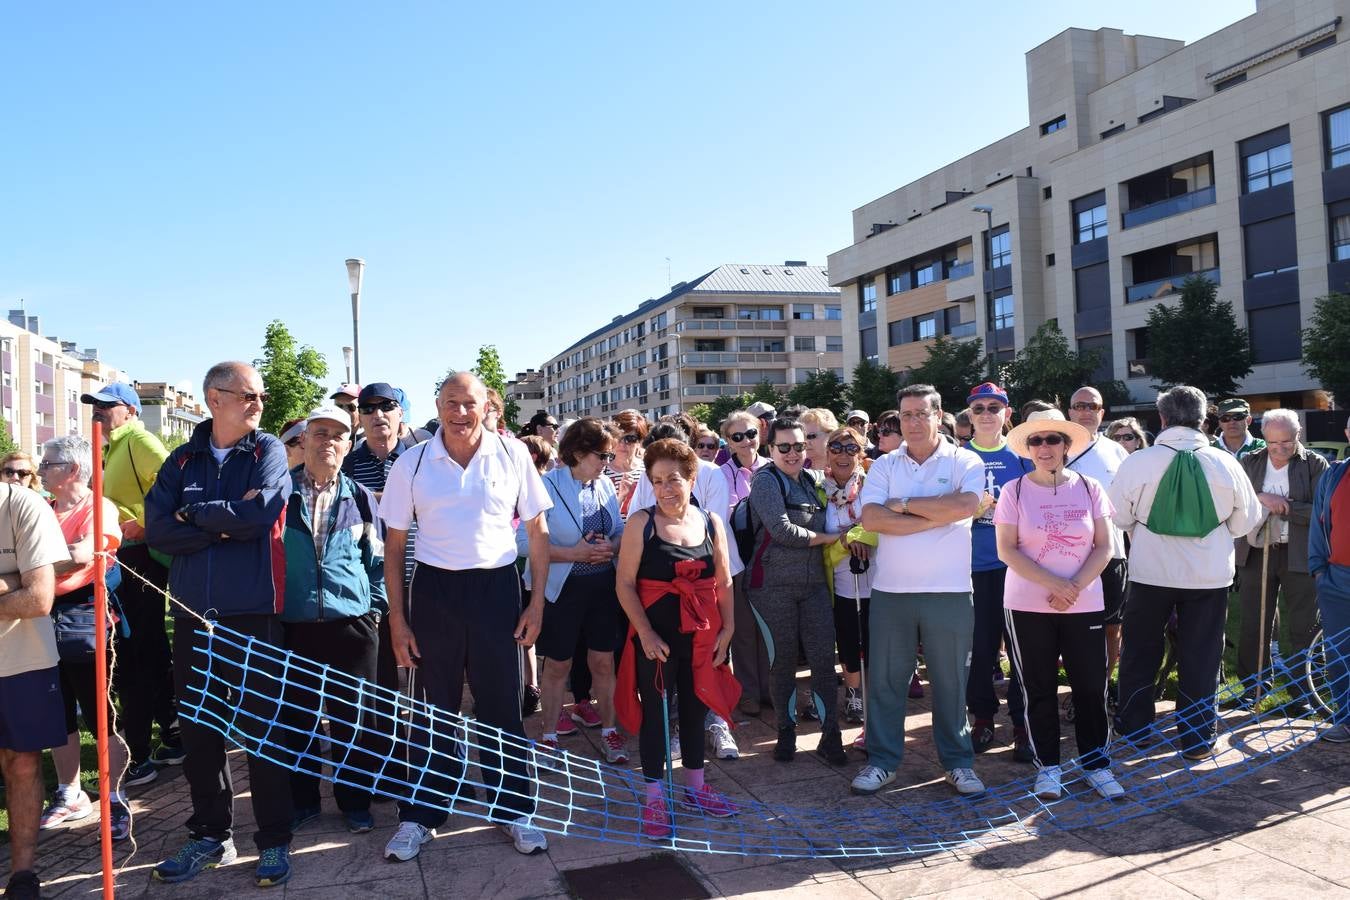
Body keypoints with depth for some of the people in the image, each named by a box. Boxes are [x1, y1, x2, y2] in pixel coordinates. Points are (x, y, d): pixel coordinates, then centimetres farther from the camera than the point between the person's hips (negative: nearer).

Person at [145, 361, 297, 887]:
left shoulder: (268, 451, 1)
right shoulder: (182, 461, 9)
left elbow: (259, 514, -16)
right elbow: (157, 530, -4)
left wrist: (194, 514, -4)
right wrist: (225, 523, -14)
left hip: (253, 611, -3)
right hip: (193, 612, 4)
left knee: (263, 724, 2)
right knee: (198, 726, 11)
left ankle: (274, 840, 15)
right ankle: (210, 834, 28)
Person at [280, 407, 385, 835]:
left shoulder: (361, 498, 6)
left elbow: (377, 561, 11)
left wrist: (375, 608, 4)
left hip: (352, 624, 0)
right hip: (294, 624, 0)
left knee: (351, 718, 7)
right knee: (297, 718, 9)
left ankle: (354, 802, 22)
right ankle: (302, 801, 26)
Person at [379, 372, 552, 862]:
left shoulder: (513, 455, -3)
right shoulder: (412, 464, -2)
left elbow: (537, 530, 3)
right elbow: (394, 545, 3)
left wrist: (537, 601, -1)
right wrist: (397, 619, 0)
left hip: (496, 587, 0)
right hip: (433, 589, 1)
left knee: (502, 704, 8)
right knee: (434, 706, 11)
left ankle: (513, 809, 25)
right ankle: (420, 815, 27)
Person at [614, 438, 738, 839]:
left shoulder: (711, 522, 4)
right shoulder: (641, 522, -7)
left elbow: (724, 583, 8)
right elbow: (625, 584, -9)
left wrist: (727, 629, 1)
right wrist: (646, 633, -14)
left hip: (702, 635, 4)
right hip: (655, 636, -3)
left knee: (695, 706, 15)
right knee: (655, 710, 4)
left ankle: (694, 785, 32)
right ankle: (654, 797, 18)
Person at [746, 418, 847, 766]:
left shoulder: (811, 480, 12)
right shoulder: (766, 480, -6)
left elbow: (824, 524, 24)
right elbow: (782, 530, -16)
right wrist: (827, 538, -6)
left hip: (814, 583, 5)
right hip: (773, 584, -5)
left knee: (824, 659, 1)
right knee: (783, 661, 6)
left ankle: (830, 735, 10)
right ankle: (786, 731, 21)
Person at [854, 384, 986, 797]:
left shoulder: (964, 462, 1)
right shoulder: (883, 465, 6)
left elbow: (965, 506, -18)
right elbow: (871, 519, -10)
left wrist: (904, 504, -11)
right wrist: (935, 518, -14)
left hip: (948, 591, -2)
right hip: (890, 590, 2)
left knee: (951, 680, 10)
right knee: (885, 679, 9)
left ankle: (958, 762, 25)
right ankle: (882, 760, 22)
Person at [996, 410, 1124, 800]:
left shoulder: (1089, 488, 3)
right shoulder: (1014, 490, -2)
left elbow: (1104, 547, 2)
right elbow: (1007, 550, -7)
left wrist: (1076, 587, -13)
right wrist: (1054, 584, -16)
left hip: (1084, 605, 1)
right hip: (1029, 606, -1)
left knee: (1091, 686, 5)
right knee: (1039, 688, 6)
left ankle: (1096, 763, 21)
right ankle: (1047, 766, 18)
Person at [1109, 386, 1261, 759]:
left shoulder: (1137, 462, -13)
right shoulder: (1225, 463, -8)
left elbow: (1120, 517, -2)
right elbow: (1245, 520, 2)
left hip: (1150, 573, 0)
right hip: (1210, 575, 1)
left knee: (1140, 655, 16)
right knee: (1200, 658, 12)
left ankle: (1134, 729, 25)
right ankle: (1196, 739, 20)